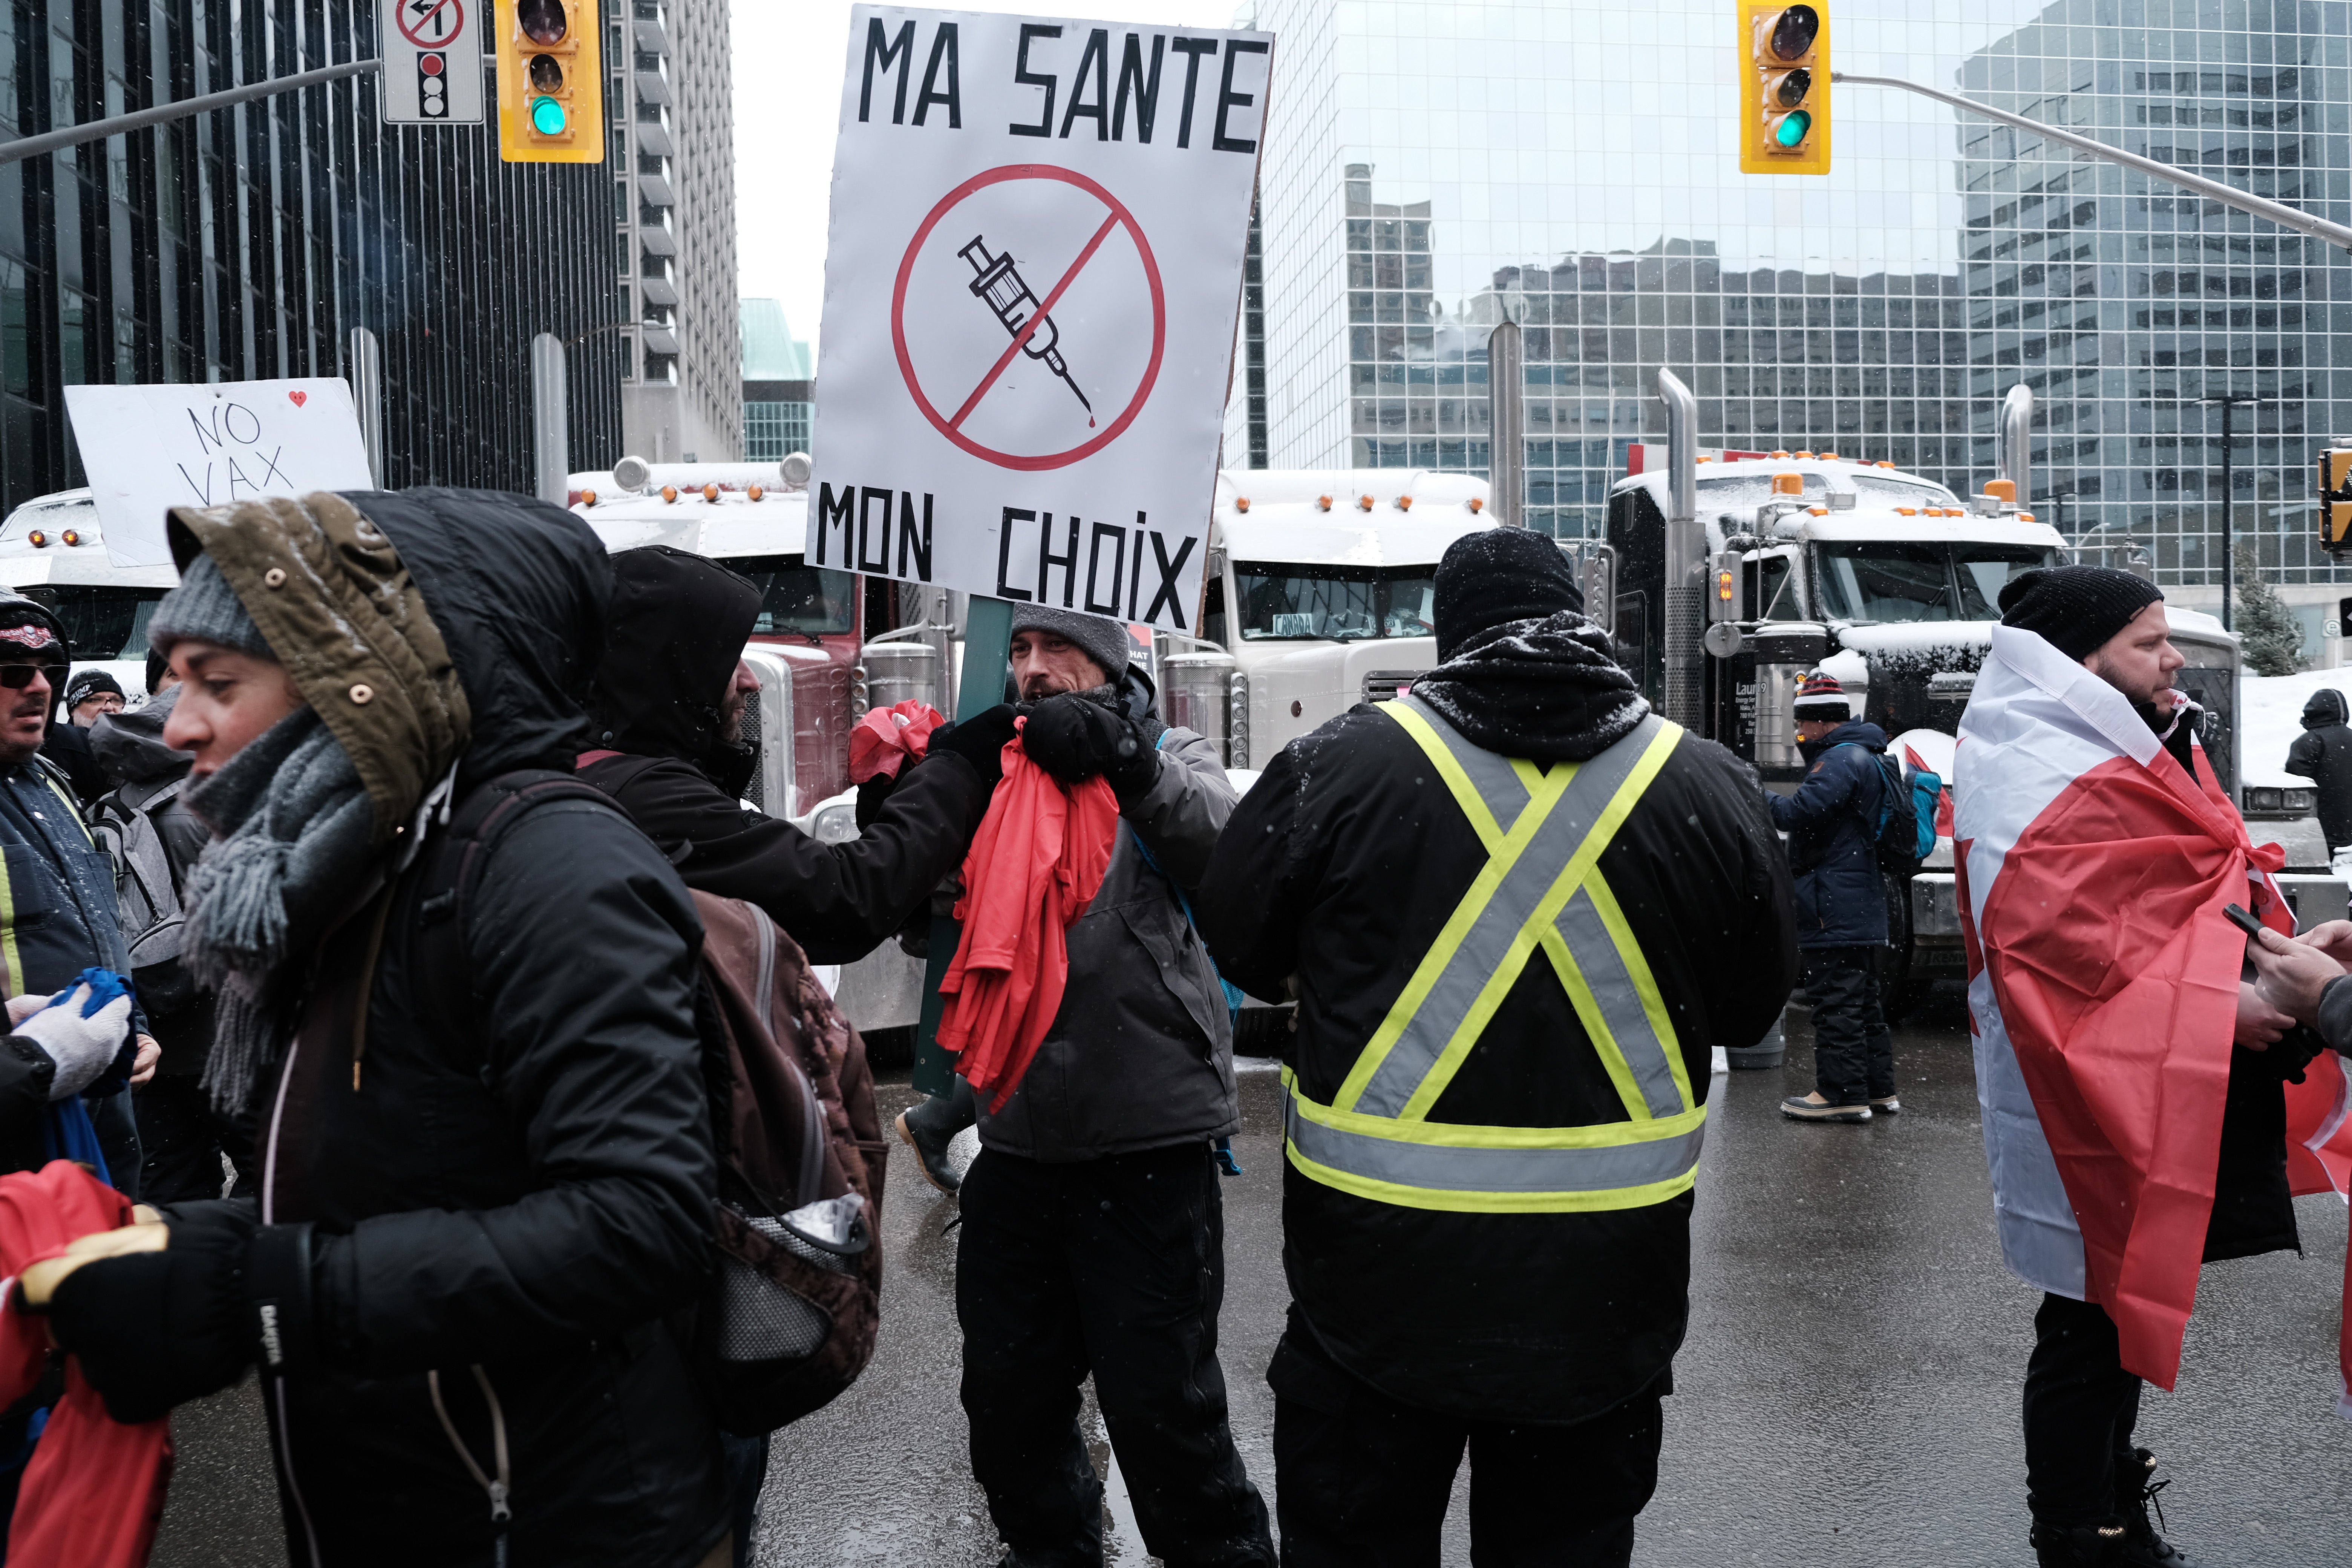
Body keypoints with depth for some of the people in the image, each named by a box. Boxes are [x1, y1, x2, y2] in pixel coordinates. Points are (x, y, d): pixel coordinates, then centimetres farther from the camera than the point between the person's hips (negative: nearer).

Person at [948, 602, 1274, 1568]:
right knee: (1008, 1390, 17)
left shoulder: (1170, 760, 3)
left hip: (1150, 1145, -5)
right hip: (1017, 1142, 5)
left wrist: (1127, 761, -36)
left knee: (1161, 1401, 1)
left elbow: (1224, 847, -19)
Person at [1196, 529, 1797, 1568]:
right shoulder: (1706, 787, -3)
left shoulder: (1342, 764, -10)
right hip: (1603, 1288, 2)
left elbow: (1240, 947, 2)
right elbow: (1753, 1004, 8)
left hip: (1377, 1265, -2)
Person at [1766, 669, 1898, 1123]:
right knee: (1862, 1000, 16)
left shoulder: (1842, 759, -15)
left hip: (1837, 909, -11)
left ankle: (1842, 1093, -5)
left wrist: (1757, 797, -10)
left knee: (1836, 1001, -7)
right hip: (1863, 903, 11)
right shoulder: (1862, 756, 20)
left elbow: (1802, 812, -23)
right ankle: (1877, 1089, 23)